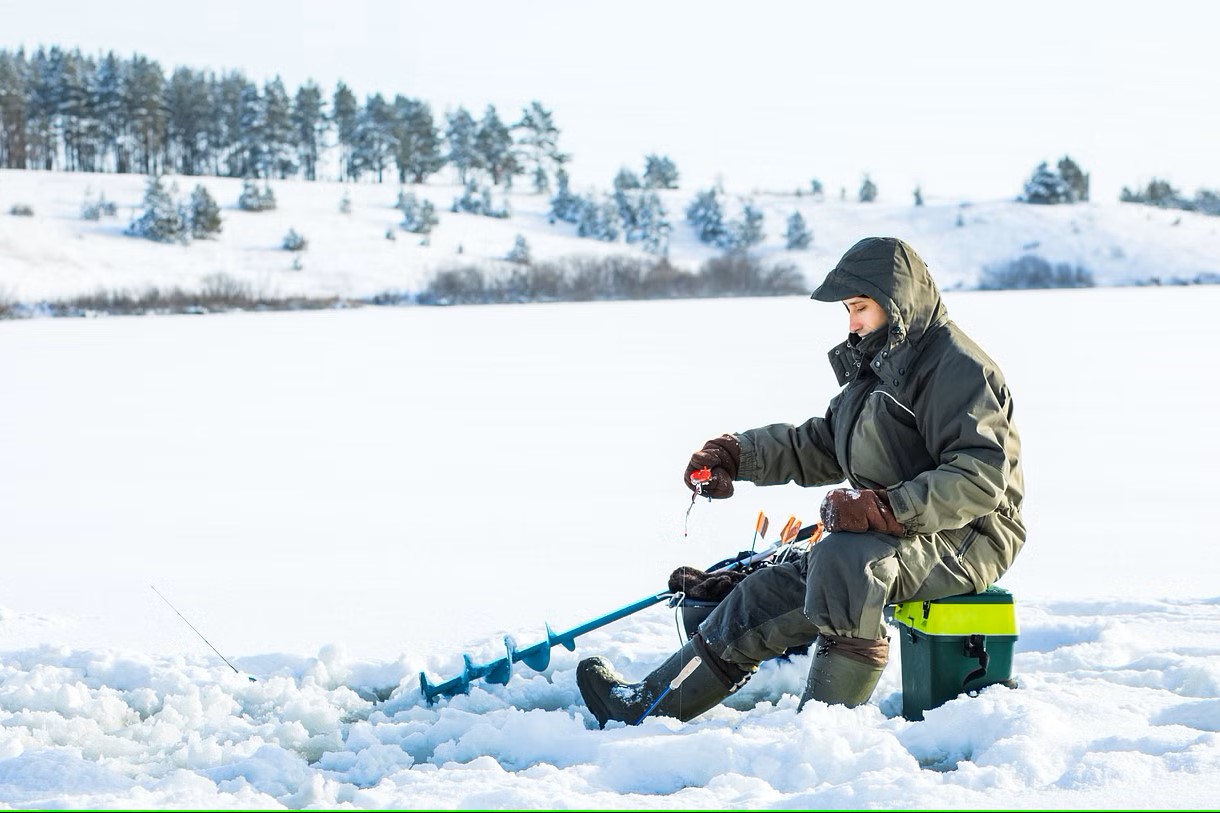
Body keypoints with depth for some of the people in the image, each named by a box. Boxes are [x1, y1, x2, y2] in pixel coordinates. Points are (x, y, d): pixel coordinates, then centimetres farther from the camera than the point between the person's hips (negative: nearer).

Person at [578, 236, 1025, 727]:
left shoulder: (958, 369, -14)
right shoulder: (880, 365, 18)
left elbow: (981, 477, -24)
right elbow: (820, 444, 22)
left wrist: (886, 509, -32)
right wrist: (735, 455, 10)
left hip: (968, 539, -10)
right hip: (898, 538, 10)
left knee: (845, 558, -35)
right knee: (769, 594, 2)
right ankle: (645, 705, 6)